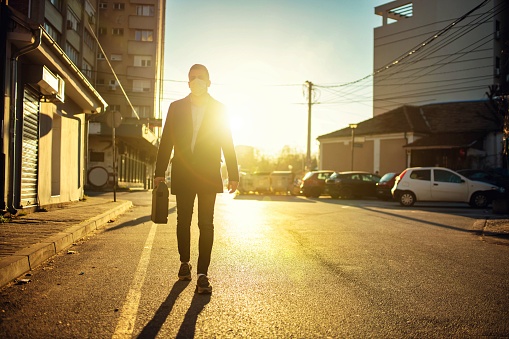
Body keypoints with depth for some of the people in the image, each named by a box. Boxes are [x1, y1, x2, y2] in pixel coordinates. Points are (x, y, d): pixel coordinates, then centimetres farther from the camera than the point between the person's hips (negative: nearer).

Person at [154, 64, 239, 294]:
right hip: (182, 174, 2)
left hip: (208, 175, -1)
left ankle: (202, 274, -2)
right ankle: (184, 263, 30)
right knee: (183, 221, 11)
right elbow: (166, 142, 7)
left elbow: (227, 144, 5)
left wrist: (233, 175, 1)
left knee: (206, 224, -5)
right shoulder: (176, 107, 8)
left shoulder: (219, 109, 5)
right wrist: (160, 172, 1)